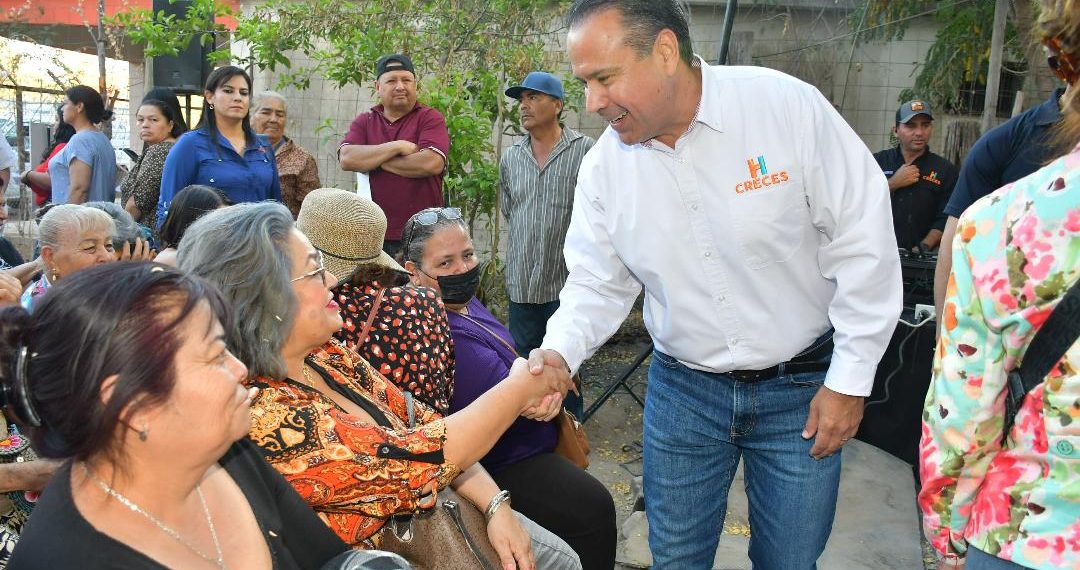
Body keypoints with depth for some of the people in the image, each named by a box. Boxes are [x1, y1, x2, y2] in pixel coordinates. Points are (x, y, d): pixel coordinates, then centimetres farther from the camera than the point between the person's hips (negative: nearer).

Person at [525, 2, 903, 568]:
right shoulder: (604, 165, -7)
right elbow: (597, 283, 2)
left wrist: (849, 380, -9)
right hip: (682, 388, 2)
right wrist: (560, 352, -18)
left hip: (800, 386, -2)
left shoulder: (789, 106, -18)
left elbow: (862, 245, -12)